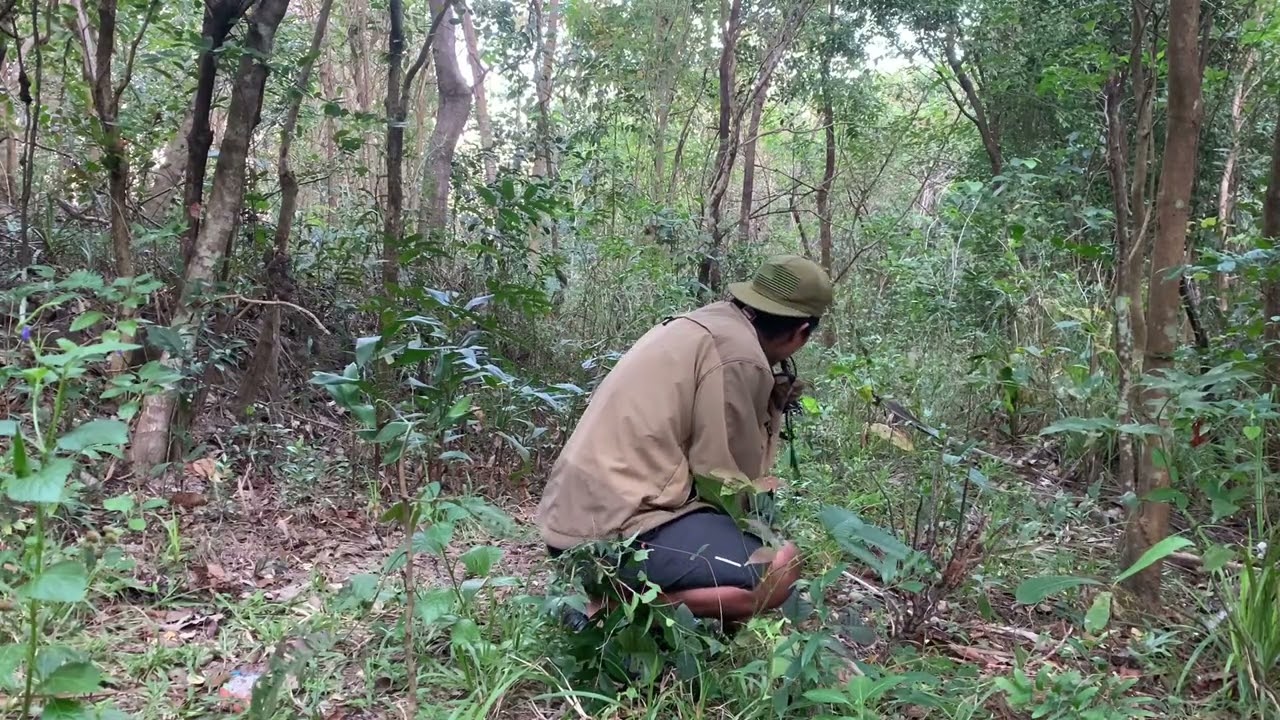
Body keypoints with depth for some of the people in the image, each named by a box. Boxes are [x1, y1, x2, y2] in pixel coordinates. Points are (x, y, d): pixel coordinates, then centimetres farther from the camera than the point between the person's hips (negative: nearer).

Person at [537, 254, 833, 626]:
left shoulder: (705, 323, 16)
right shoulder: (738, 354, -12)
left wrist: (769, 407, 19)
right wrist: (769, 411, 7)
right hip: (615, 528, -10)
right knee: (780, 569, -15)